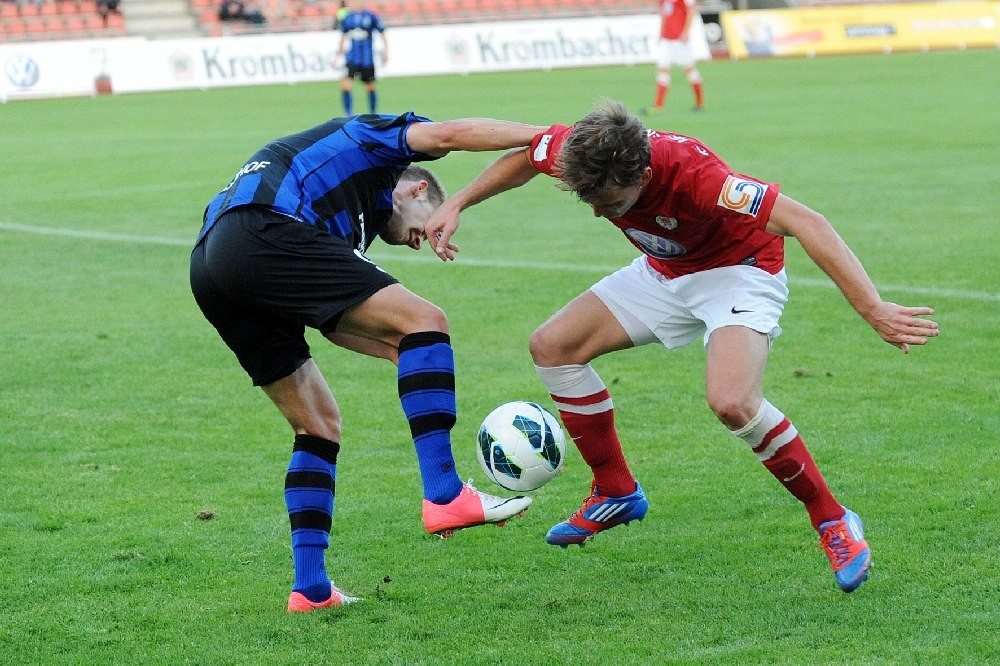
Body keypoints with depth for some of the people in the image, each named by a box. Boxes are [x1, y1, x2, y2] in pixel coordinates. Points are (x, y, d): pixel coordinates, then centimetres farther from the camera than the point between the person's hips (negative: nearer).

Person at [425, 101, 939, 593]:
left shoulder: (691, 172, -40)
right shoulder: (577, 152, -23)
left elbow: (805, 223, -42)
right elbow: (525, 156, 4)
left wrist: (873, 311, -47)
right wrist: (457, 204, 1)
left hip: (738, 270, -7)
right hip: (663, 271, 7)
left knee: (732, 402, -31)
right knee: (551, 346, 1)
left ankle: (833, 521, -11)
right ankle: (616, 494, 17)